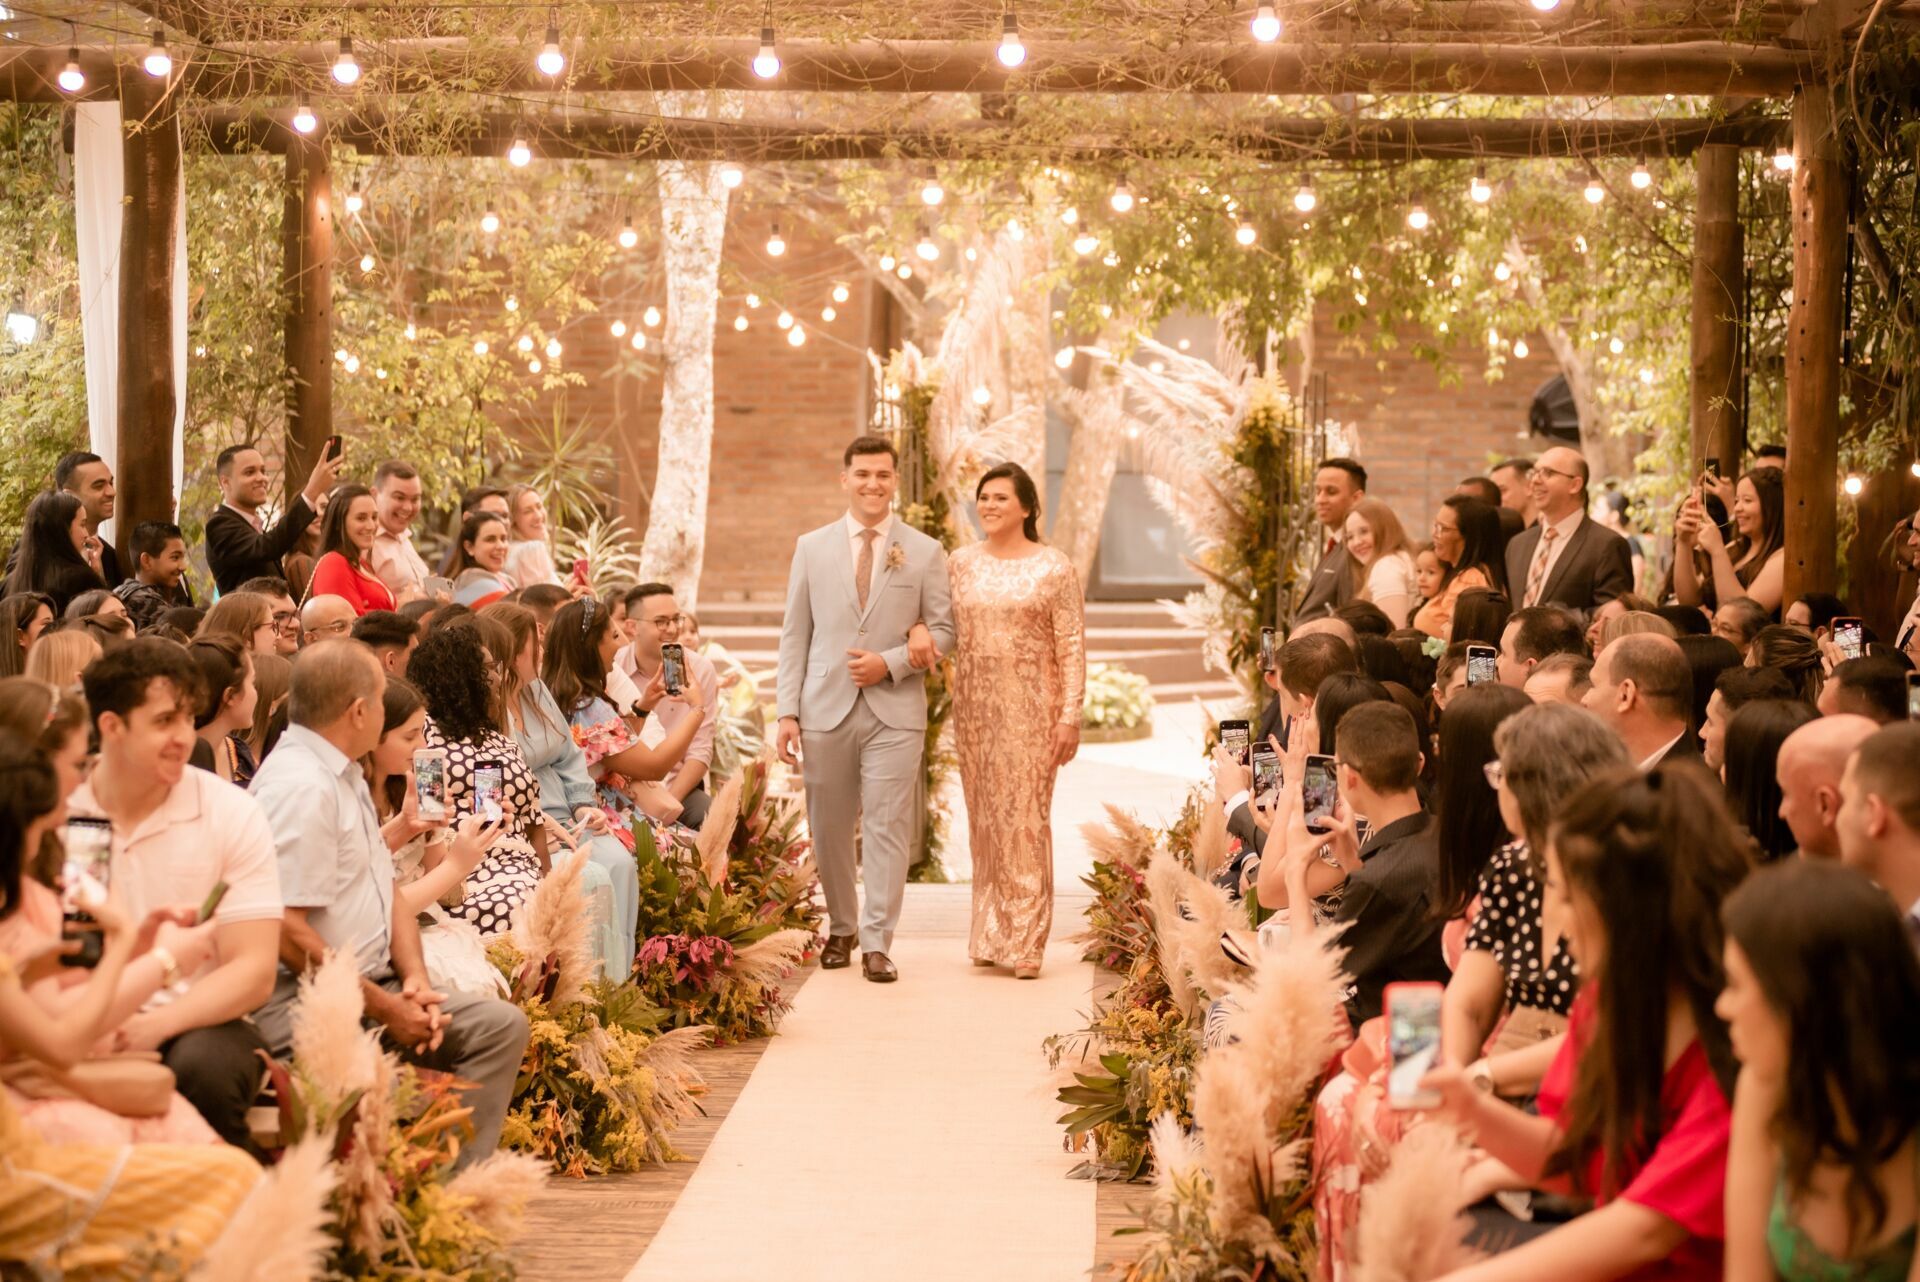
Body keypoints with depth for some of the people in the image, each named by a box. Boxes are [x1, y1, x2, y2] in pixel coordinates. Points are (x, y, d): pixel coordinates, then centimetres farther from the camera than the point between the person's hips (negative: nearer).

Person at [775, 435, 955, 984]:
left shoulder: (925, 552, 5)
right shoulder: (812, 547, 8)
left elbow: (943, 630, 5)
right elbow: (794, 634, 7)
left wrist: (891, 663, -11)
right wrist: (788, 712, 0)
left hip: (895, 711, -1)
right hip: (826, 708, 2)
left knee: (887, 826, -5)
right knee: (829, 829, 8)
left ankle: (877, 944, 0)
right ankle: (841, 929, 26)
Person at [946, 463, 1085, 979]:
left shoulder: (1054, 567, -3)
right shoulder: (962, 562, 8)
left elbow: (1072, 646, -5)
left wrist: (1071, 715, -10)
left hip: (1029, 707, -4)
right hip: (974, 705, 4)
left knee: (1025, 817, -5)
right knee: (984, 818, 7)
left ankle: (1026, 941, 0)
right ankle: (990, 934, 15)